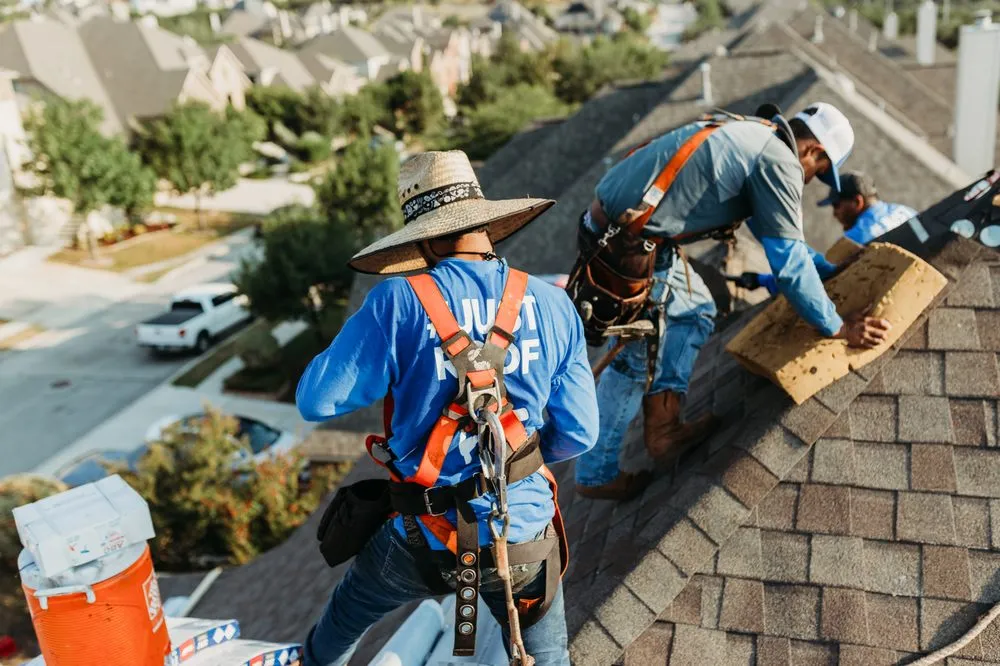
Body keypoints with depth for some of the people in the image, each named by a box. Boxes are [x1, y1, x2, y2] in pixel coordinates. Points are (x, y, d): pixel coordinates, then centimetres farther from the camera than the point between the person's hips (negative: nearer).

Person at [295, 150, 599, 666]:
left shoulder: (398, 303, -17)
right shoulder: (554, 304, -6)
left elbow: (316, 401, -14)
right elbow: (578, 434, -2)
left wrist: (354, 346, 5)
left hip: (425, 537, -1)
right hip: (523, 532, 2)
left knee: (346, 615, 31)